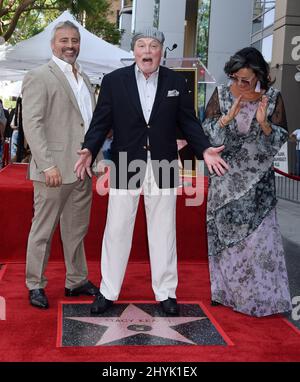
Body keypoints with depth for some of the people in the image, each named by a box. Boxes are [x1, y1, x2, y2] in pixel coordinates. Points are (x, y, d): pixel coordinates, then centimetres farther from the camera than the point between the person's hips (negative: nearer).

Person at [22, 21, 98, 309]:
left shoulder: (83, 79, 17)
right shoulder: (39, 77, -6)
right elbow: (32, 124, -13)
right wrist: (47, 164, -20)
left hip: (82, 168, 7)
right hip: (56, 168, -7)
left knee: (76, 229, 15)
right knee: (43, 229, 4)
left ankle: (76, 281, 28)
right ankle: (35, 285, 18)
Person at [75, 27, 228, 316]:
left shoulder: (176, 82, 4)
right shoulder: (114, 80, 0)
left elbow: (188, 121, 5)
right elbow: (101, 121, -1)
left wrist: (204, 149, -10)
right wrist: (89, 149, -18)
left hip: (162, 168, 1)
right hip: (125, 167, -1)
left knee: (163, 233, 10)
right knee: (116, 231, 7)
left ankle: (165, 292, 24)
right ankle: (108, 291, 22)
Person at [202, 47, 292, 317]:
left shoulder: (273, 98, -3)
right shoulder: (222, 94, -3)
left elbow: (280, 139, -3)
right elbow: (206, 133, -6)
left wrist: (264, 123, -22)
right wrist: (227, 118, -23)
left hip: (258, 179, -1)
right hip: (226, 177, 1)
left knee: (259, 234, -2)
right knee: (225, 233, 8)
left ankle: (262, 295, 12)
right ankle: (226, 290, 24)